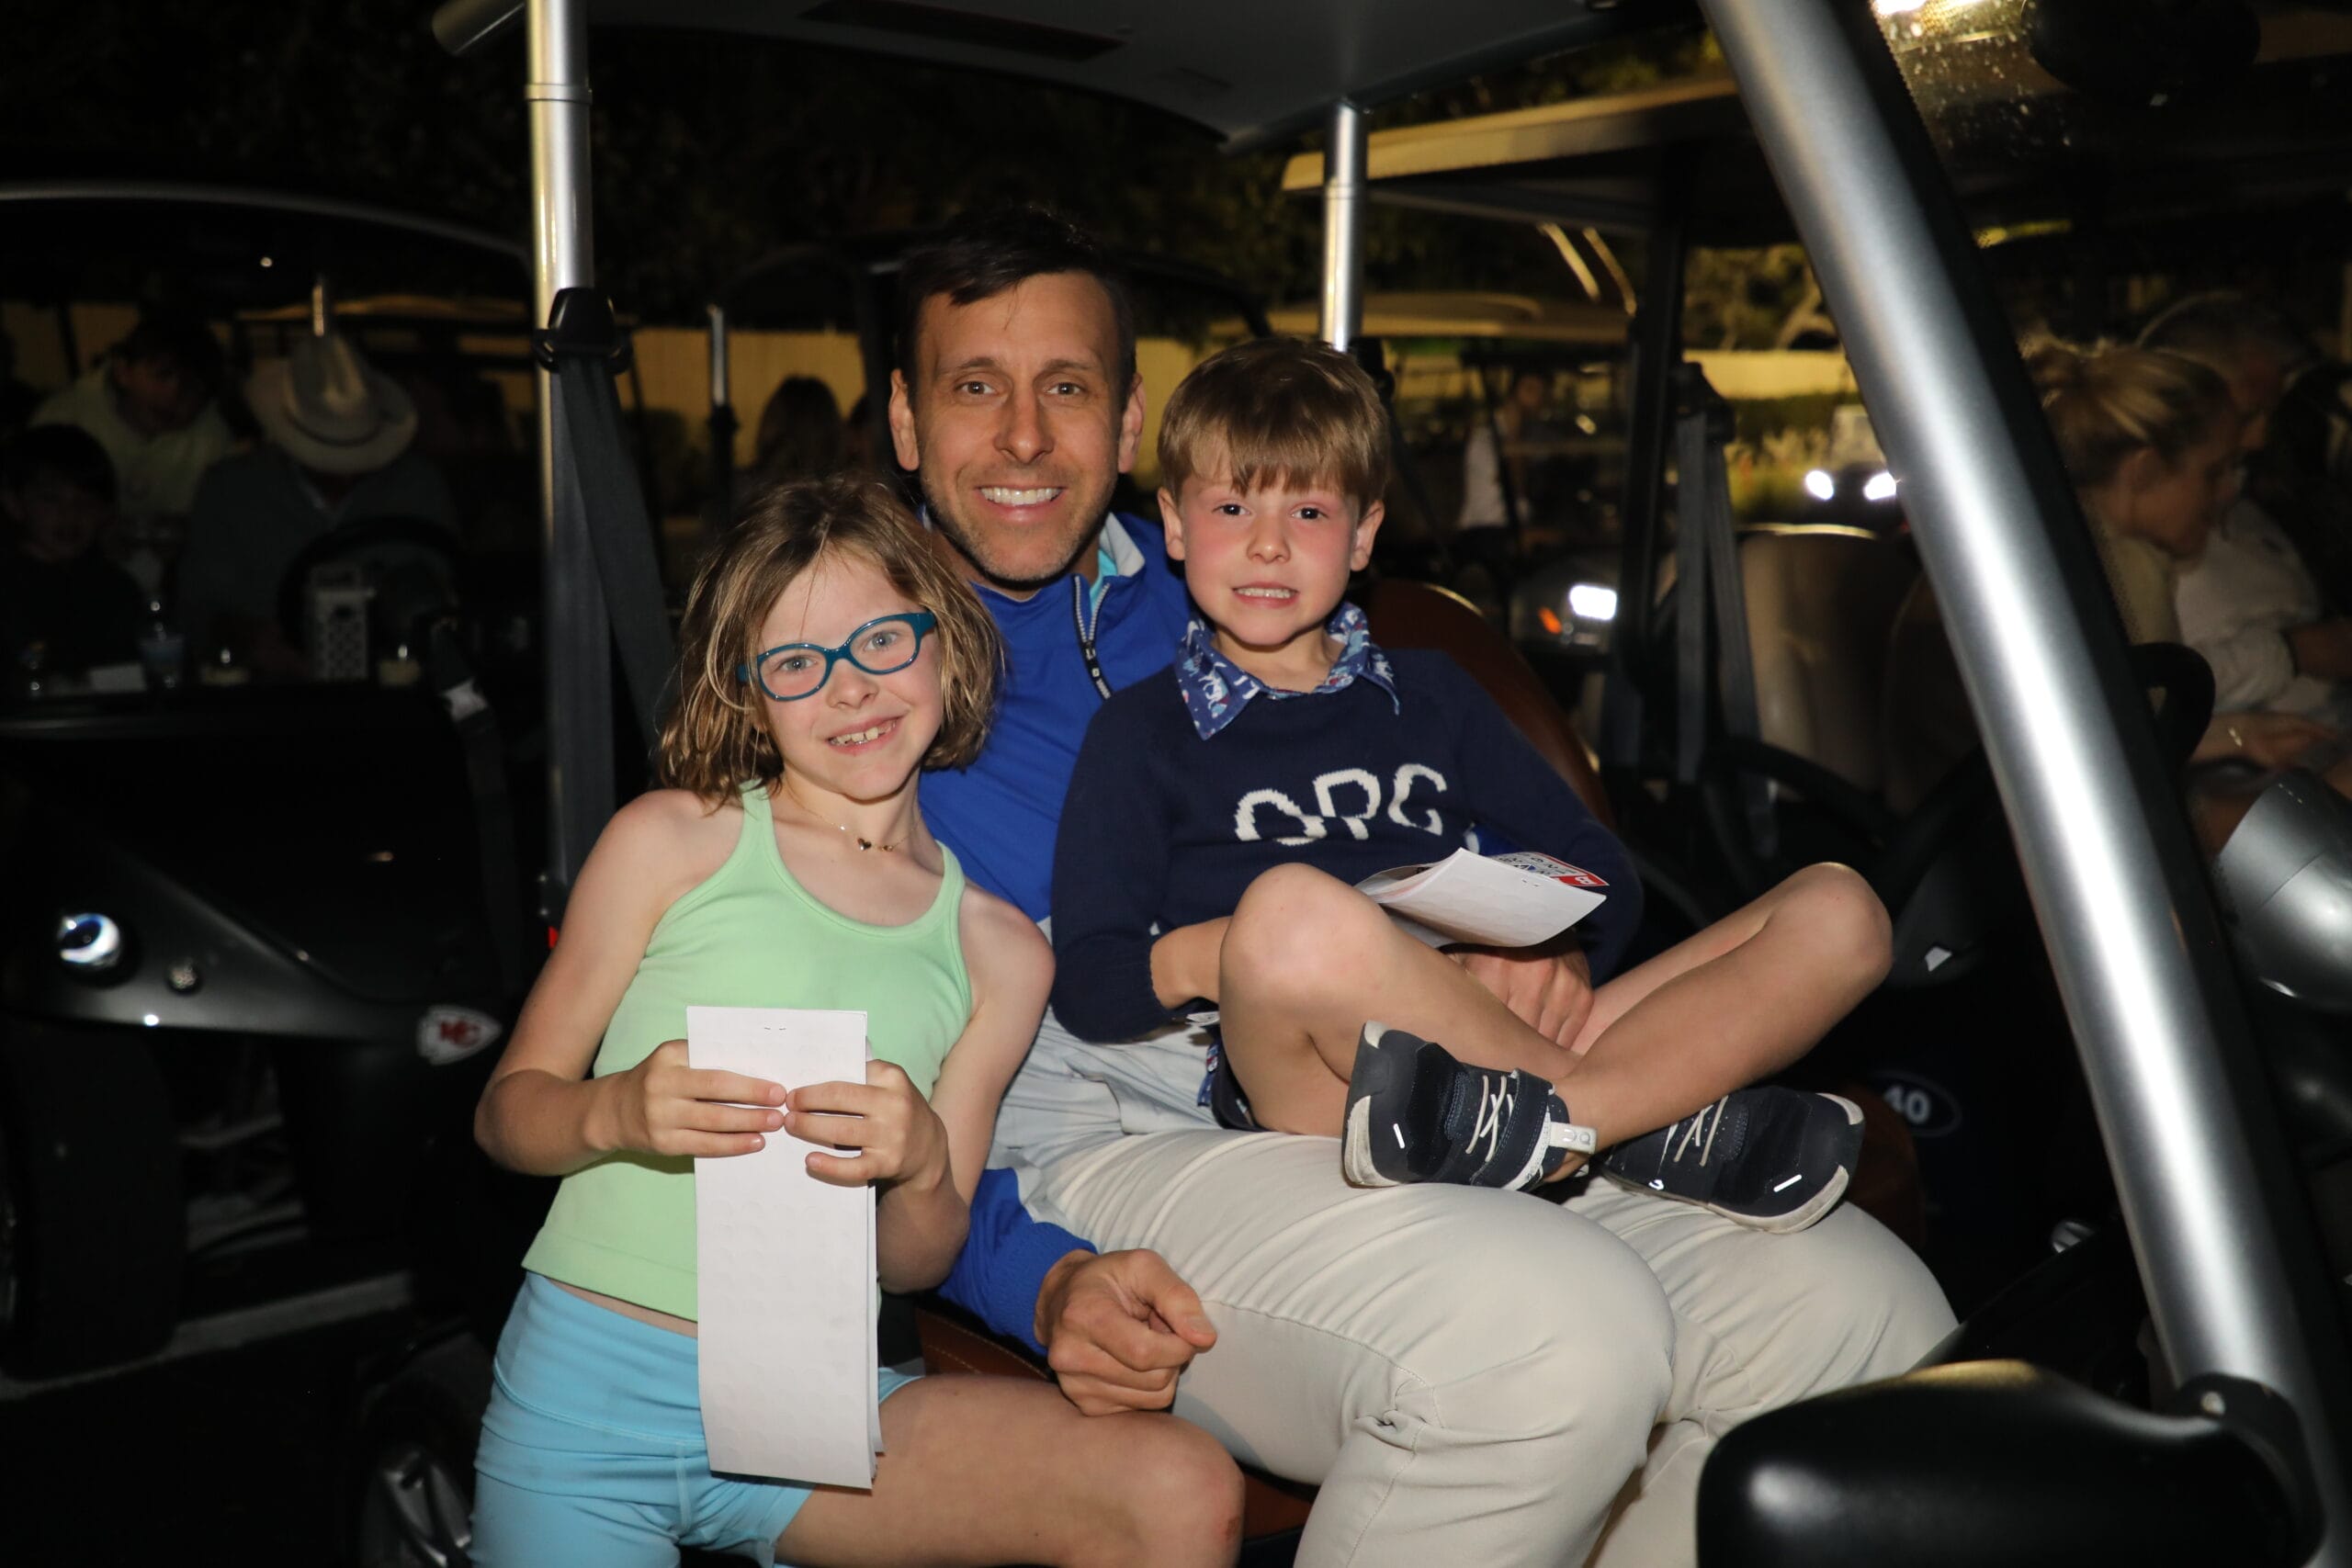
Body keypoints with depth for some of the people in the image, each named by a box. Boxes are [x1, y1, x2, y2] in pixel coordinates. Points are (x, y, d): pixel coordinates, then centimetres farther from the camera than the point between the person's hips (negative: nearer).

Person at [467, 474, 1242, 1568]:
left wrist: (921, 1166, -14)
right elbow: (506, 1110, 2)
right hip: (588, 1395, -2)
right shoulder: (674, 840, 0)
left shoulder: (1000, 952, 6)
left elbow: (914, 1266, 7)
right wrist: (618, 1114, -18)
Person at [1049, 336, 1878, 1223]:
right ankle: (1663, 1122, -20)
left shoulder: (1432, 693, 26)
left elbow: (1603, 876, 23)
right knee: (1289, 905, -38)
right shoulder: (1142, 733, 15)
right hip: (1301, 1081, -4)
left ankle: (1553, 1122, -30)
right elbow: (1085, 986, 6)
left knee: (1838, 910, -8)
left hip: (1515, 1039, 5)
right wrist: (1189, 960, -17)